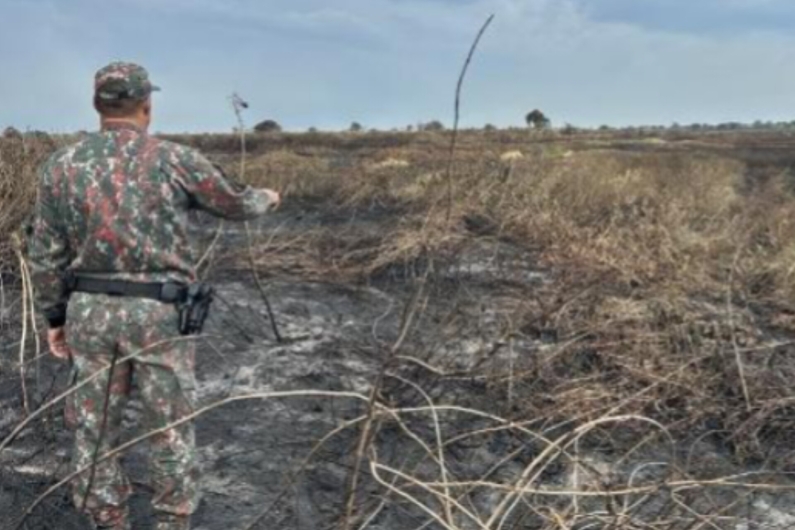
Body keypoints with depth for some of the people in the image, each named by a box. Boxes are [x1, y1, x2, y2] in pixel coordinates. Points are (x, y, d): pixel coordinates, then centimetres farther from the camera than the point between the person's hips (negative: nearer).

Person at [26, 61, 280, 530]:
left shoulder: (61, 166, 2)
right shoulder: (175, 159, -7)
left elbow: (45, 254, 5)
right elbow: (235, 203, 8)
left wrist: (56, 317, 16)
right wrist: (266, 198, 30)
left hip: (90, 311, 3)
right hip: (158, 313, -3)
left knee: (95, 427, 14)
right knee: (171, 428, 9)